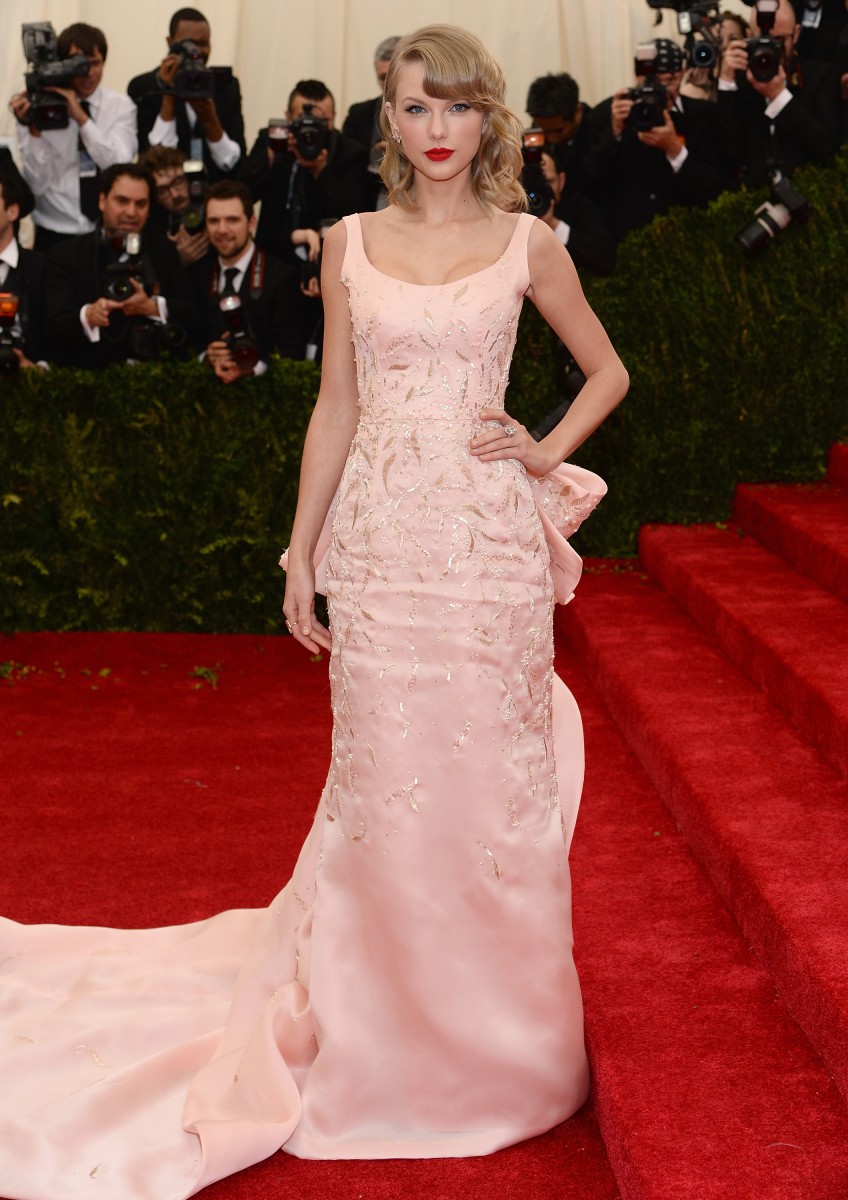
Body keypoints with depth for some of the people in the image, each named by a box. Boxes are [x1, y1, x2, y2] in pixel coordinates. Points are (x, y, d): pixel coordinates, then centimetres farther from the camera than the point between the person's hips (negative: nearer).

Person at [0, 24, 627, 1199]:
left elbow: (608, 369, 16)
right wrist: (300, 555, 6)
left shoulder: (529, 244, 4)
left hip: (490, 540, -1)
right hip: (380, 539, 1)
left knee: (494, 779, 4)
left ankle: (495, 1040, 23)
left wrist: (548, 452, -1)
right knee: (382, 777, 4)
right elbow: (335, 408, 9)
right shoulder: (351, 244, 7)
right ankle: (384, 1038, 23)